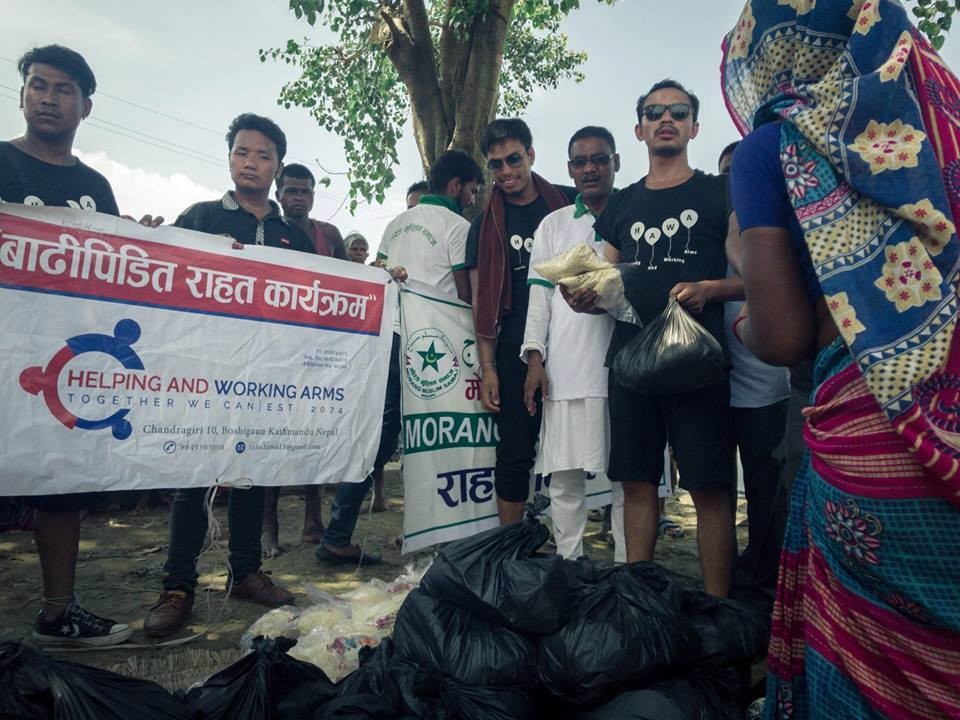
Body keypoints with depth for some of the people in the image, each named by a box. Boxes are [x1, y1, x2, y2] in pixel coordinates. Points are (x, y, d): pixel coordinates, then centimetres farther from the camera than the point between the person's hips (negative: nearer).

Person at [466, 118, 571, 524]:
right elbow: (482, 301, 4)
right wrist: (487, 367, -3)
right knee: (515, 453, 1)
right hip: (516, 351, -1)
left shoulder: (565, 206, 8)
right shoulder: (485, 226, 7)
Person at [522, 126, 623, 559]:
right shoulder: (553, 224, 14)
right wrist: (535, 358, 0)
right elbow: (540, 294, 9)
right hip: (566, 370, 1)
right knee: (565, 476, 3)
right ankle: (568, 565, 14)